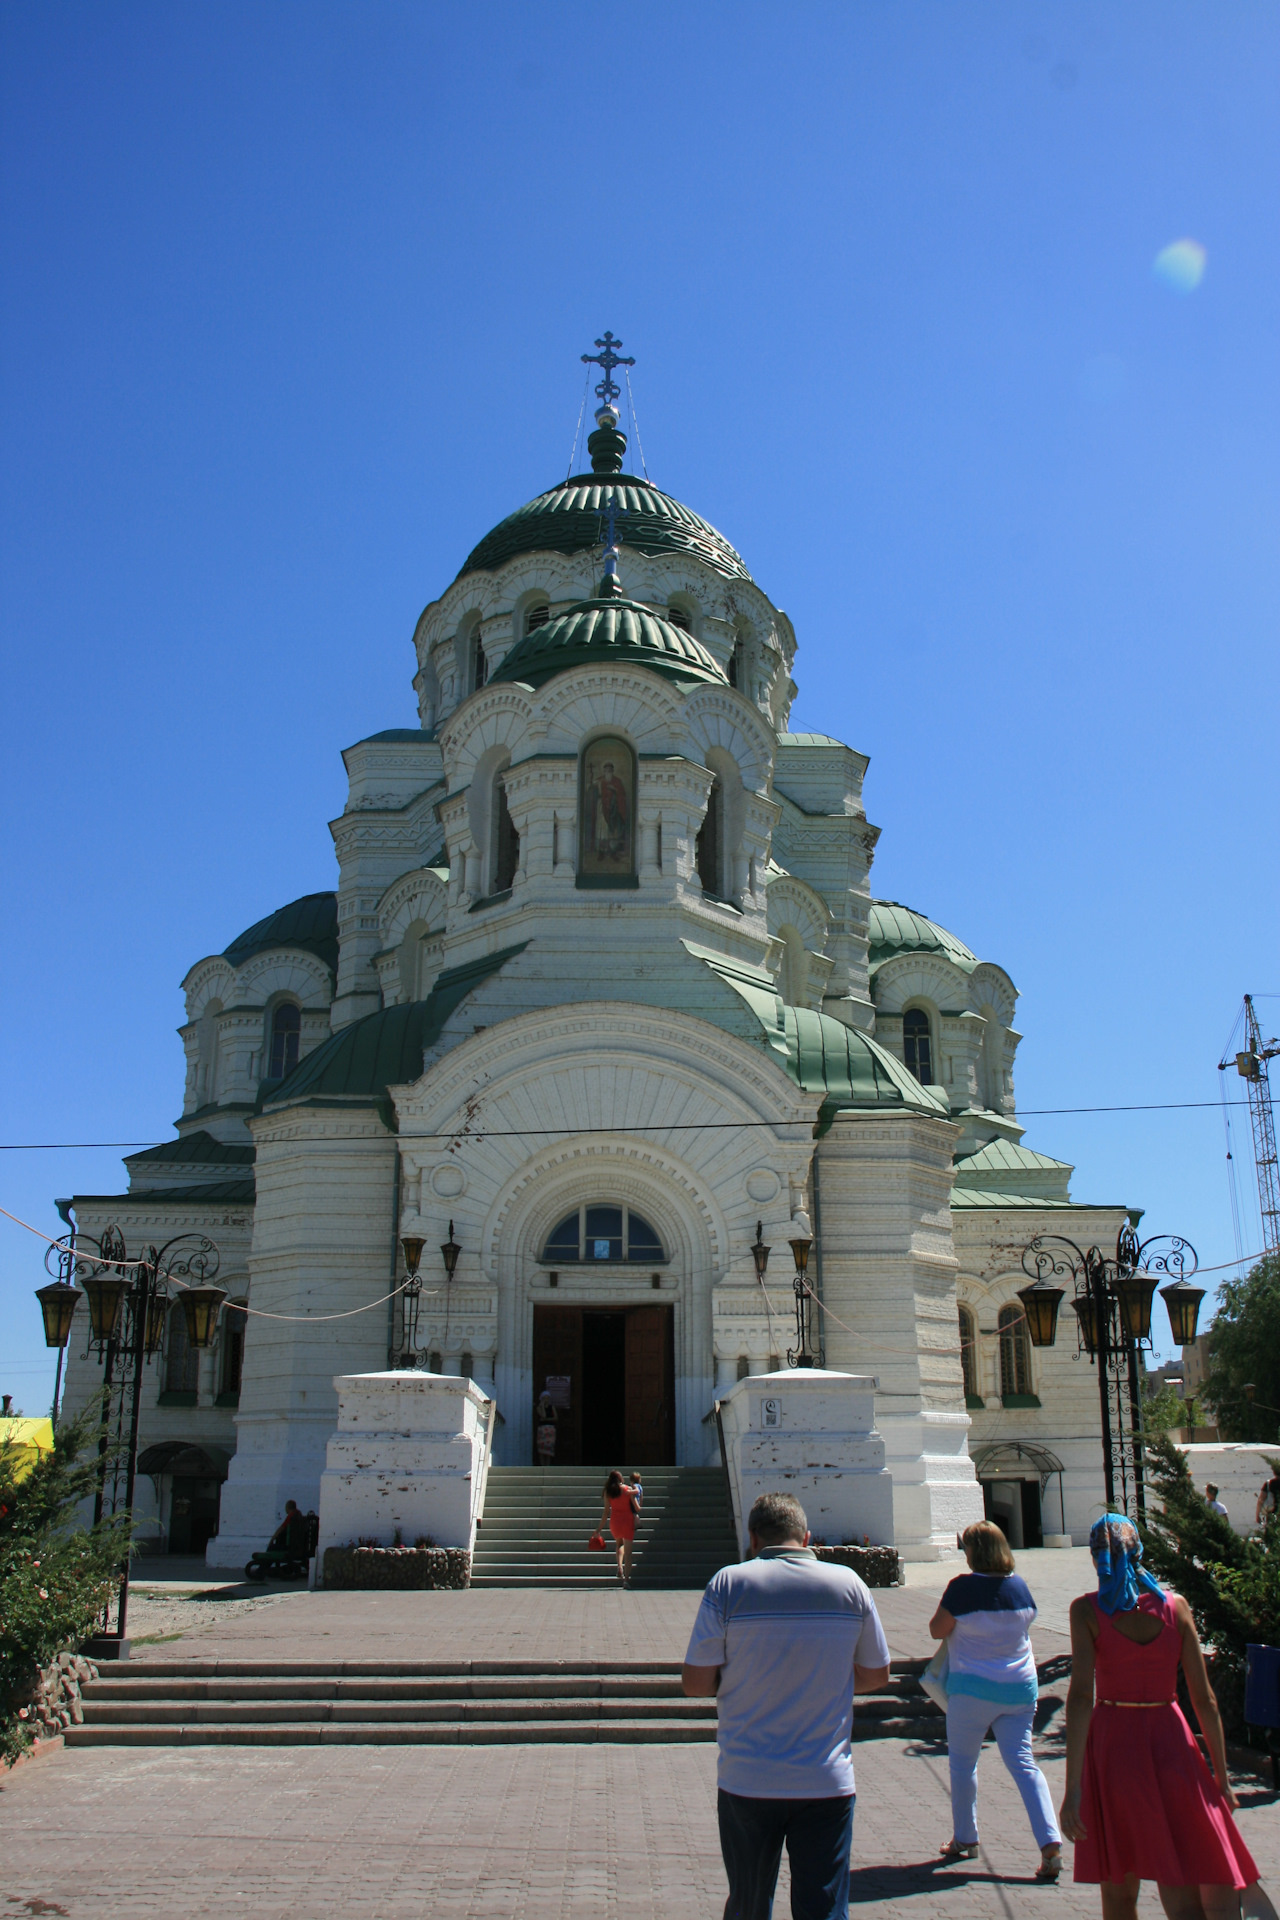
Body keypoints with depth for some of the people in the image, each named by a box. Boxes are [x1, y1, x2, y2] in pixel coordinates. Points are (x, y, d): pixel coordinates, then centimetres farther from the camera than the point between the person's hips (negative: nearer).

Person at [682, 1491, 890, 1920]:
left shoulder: (728, 1584, -9)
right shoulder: (849, 1584, -2)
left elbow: (696, 1683, -7)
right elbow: (876, 1675, 9)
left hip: (748, 1783, -1)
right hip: (828, 1784, 1)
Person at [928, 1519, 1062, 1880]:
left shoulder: (963, 1587, -14)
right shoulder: (1020, 1586, 0)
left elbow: (937, 1630, -8)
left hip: (973, 1688, -4)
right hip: (1020, 1687, 4)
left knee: (963, 1763, 12)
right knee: (1023, 1763, 5)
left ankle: (964, 1840, 23)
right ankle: (1050, 1842, -8)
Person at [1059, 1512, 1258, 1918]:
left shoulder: (1087, 1610, -7)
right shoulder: (1174, 1605, -1)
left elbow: (1080, 1695, -16)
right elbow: (1204, 1698, 0)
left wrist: (1073, 1787, -18)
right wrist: (1221, 1775, 9)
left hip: (1113, 1742, -1)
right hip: (1170, 1740, 1)